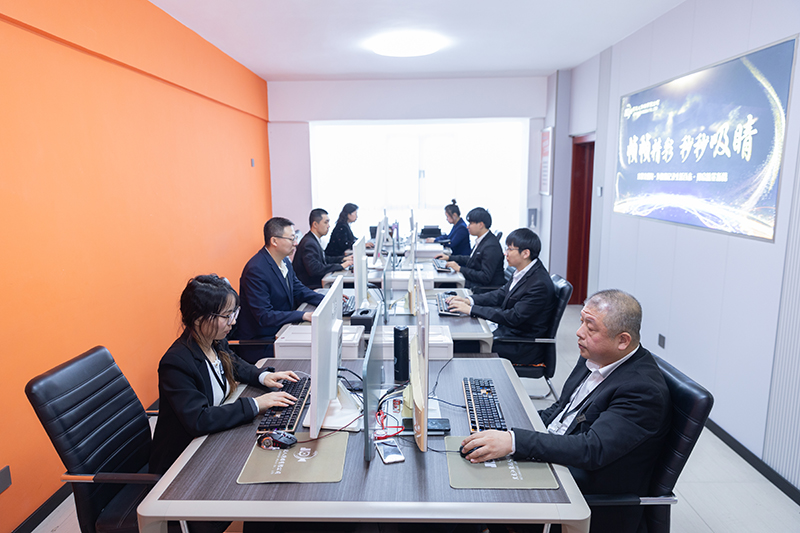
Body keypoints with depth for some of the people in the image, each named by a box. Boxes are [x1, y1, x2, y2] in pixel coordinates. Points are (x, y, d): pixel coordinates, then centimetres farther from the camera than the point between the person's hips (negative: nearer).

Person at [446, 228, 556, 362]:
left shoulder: (540, 284, -26)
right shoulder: (524, 272, 1)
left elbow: (513, 317, -28)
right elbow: (502, 293, 10)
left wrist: (471, 309, -26)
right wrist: (469, 300, -3)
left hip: (522, 348, -8)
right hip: (507, 331, 9)